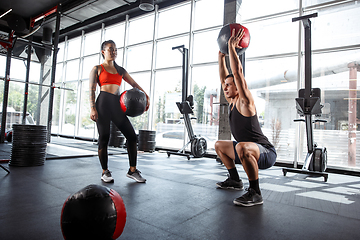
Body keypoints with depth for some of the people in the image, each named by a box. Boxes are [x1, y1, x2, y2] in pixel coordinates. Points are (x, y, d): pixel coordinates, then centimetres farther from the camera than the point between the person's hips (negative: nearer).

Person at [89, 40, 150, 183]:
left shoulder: (120, 70, 20)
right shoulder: (97, 69, 9)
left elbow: (134, 84, 16)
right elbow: (92, 90, 1)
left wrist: (146, 96, 1)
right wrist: (92, 108, -11)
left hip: (117, 104, 4)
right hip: (103, 103, -4)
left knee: (132, 136, -4)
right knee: (104, 138, -2)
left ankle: (132, 170, 8)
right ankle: (105, 172, 16)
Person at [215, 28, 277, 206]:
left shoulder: (244, 102, -15)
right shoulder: (232, 102, 8)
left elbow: (237, 72, -24)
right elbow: (223, 77, 13)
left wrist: (231, 46, -18)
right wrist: (221, 55, 15)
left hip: (266, 153, -9)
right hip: (249, 151, 10)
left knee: (242, 147, -41)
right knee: (219, 145, 22)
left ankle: (255, 193, -23)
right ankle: (235, 180, 26)